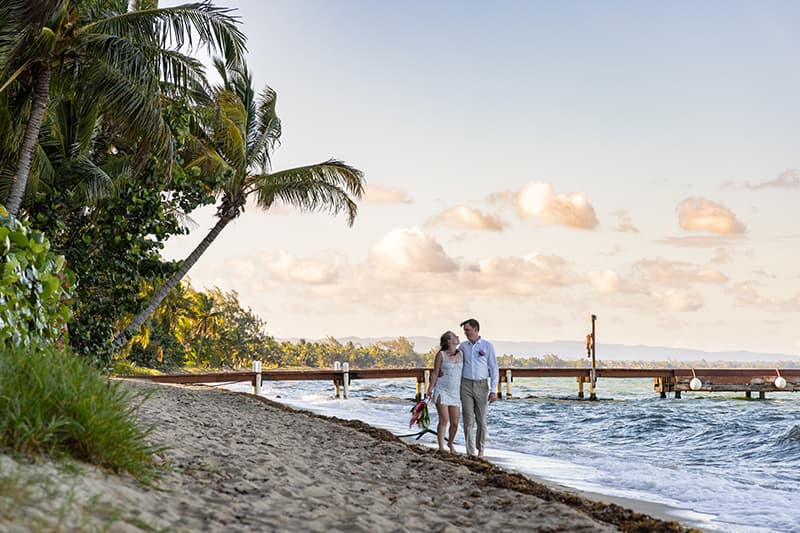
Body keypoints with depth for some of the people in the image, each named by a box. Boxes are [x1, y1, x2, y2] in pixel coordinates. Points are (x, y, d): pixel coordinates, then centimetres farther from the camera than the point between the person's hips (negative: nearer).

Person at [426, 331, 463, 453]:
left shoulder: (461, 354, 7)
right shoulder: (441, 355, -5)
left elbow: (463, 372, 14)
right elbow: (435, 373, -3)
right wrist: (430, 388, -13)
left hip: (455, 392, 4)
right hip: (441, 390, -4)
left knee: (455, 423, 3)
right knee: (444, 419, -14)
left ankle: (450, 443, 28)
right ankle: (441, 447, -8)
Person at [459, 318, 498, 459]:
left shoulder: (487, 346, 0)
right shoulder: (463, 346, 8)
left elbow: (494, 368, -1)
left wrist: (494, 390, -6)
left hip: (481, 385, -2)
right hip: (466, 384, 2)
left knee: (481, 420, 3)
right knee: (468, 420, -3)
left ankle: (481, 450, 19)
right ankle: (470, 452, 0)